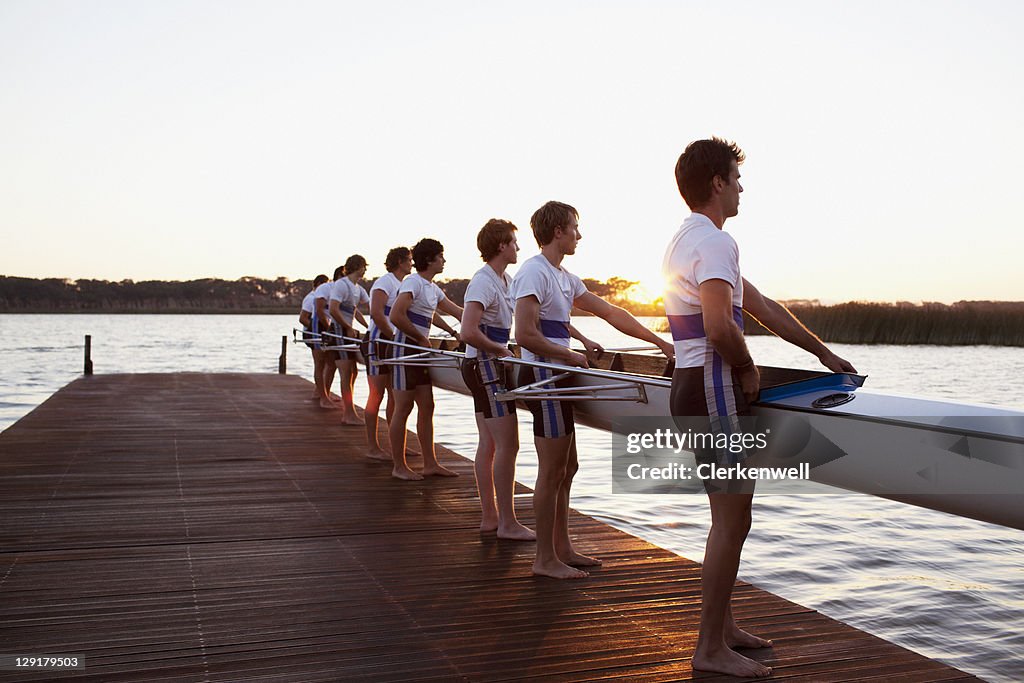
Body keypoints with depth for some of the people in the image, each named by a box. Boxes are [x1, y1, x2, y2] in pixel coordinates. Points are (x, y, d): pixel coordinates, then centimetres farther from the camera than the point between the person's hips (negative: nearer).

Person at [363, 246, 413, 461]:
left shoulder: (402, 285, 18)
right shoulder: (385, 282, -10)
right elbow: (376, 313, -22)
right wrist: (393, 337, -17)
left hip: (393, 344, 9)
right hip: (379, 342, -9)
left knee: (395, 395, 11)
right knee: (377, 394, -6)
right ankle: (372, 447, -1)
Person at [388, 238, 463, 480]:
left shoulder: (432, 288, 15)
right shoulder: (413, 282, -13)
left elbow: (457, 311, 24)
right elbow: (396, 316, -24)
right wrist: (421, 338, -15)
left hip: (420, 351, 9)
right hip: (405, 349, -9)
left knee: (427, 407, 9)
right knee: (403, 409, -2)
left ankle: (430, 464, 15)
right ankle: (399, 467, 6)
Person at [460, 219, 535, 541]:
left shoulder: (506, 282, 13)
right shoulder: (484, 282, -16)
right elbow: (469, 333, -26)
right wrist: (502, 349, -12)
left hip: (488, 367, 10)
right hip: (485, 367, -10)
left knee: (488, 444, 12)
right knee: (508, 445, -8)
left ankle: (489, 516, 19)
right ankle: (508, 524, -2)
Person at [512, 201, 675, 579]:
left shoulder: (565, 278, 17)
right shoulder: (534, 272, -13)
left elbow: (611, 313, 18)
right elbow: (525, 335, -22)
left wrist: (661, 343, 16)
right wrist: (571, 356, -10)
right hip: (543, 376, -10)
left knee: (566, 467, 14)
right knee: (552, 471, -4)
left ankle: (562, 548, 23)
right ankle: (545, 559, 5)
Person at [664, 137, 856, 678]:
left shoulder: (690, 240, 19)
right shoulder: (714, 241, -14)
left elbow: (762, 307, 21)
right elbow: (720, 328, -28)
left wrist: (823, 353, 23)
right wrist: (748, 371, -8)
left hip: (694, 388, 11)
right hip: (713, 392, -11)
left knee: (731, 515, 18)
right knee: (731, 521, -4)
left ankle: (722, 626, 29)